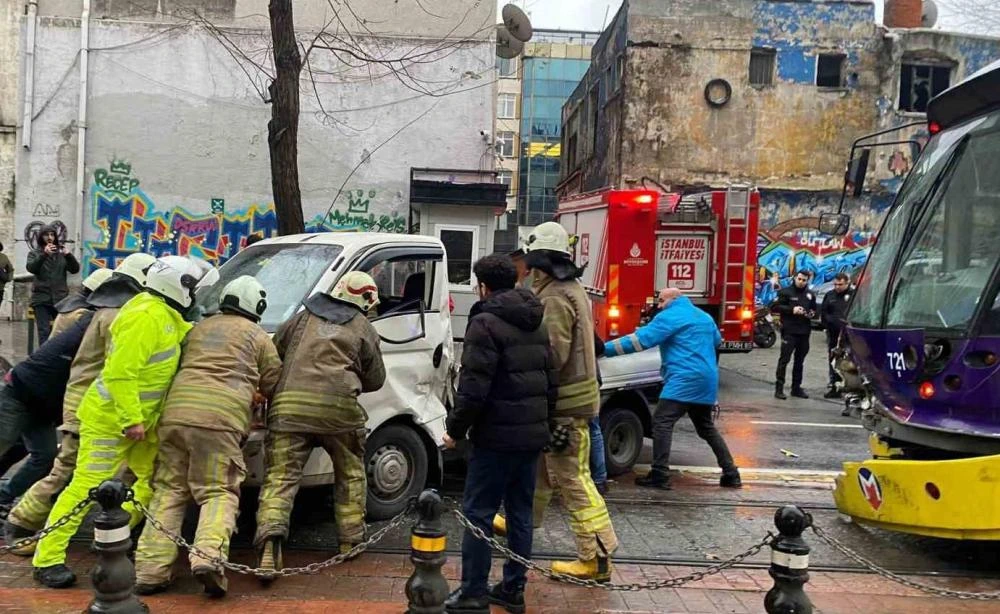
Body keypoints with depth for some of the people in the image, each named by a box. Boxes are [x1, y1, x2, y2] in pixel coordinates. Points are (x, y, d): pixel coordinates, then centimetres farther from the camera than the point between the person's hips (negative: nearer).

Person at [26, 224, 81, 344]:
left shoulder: (61, 253, 10)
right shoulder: (34, 253, 8)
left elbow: (75, 270, 1)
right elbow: (31, 268, -10)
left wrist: (68, 255, -16)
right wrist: (44, 254, -23)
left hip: (60, 298, 1)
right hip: (42, 298, -1)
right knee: (44, 331, -6)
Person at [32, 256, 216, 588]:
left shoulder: (165, 314, 7)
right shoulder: (146, 317, -23)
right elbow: (120, 373, -26)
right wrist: (131, 420, -24)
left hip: (141, 417, 10)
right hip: (110, 417, -10)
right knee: (86, 486, -7)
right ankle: (47, 559, 0)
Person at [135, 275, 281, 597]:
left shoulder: (198, 328, 26)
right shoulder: (257, 336, 14)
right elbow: (273, 383, 17)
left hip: (175, 412, 4)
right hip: (220, 419, -4)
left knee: (168, 492, 10)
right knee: (218, 493, 0)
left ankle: (151, 569, 2)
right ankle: (208, 556, -22)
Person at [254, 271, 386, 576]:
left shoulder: (304, 317, 20)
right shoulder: (363, 329, 13)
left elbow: (274, 353, 23)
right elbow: (375, 380, 17)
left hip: (289, 405, 1)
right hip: (338, 407, -1)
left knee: (280, 476, -1)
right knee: (350, 474, 18)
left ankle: (270, 536, -21)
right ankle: (350, 540, 23)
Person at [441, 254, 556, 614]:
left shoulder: (486, 323, -12)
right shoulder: (537, 326, 15)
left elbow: (474, 388, -17)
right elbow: (551, 382, 17)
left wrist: (455, 428, -7)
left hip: (498, 436, -8)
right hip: (533, 435, 8)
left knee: (477, 514, 0)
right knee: (520, 513, 13)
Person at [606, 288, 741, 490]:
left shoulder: (669, 316, -5)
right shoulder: (704, 316, 21)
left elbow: (640, 339, -13)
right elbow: (717, 340, 39)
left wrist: (605, 348, -12)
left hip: (684, 380, -9)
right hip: (707, 381, 9)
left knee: (662, 423, -10)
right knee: (706, 428, 19)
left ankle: (660, 476, -17)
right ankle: (731, 474, 19)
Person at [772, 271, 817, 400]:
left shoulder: (810, 294, 14)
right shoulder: (786, 292, -1)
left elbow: (814, 309, 26)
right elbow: (775, 307, -7)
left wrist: (812, 313, 3)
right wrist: (792, 310, -16)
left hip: (804, 332, 5)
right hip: (789, 331, -5)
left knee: (799, 361, 11)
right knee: (784, 359, -8)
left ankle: (796, 387, 19)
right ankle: (779, 388, -6)